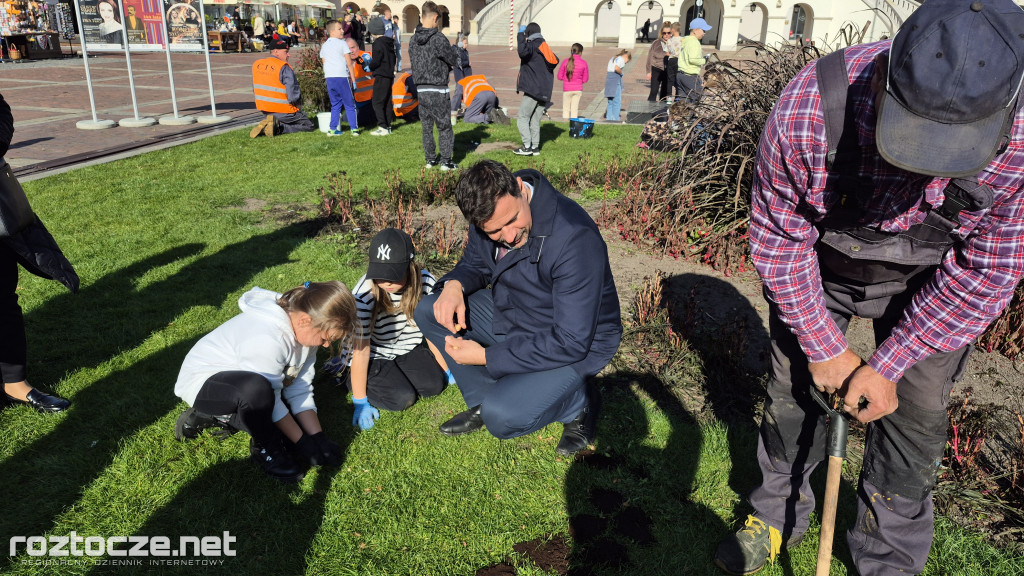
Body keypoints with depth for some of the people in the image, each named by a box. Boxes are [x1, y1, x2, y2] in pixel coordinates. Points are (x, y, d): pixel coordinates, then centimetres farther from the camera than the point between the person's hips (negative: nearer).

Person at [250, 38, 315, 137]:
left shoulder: (256, 65, 4)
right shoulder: (284, 68, -18)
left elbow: (255, 90, 13)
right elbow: (293, 97, -23)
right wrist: (299, 101, -1)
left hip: (264, 109, 8)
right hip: (284, 111, -8)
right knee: (308, 126, 6)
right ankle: (277, 128, -14)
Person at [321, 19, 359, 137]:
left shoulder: (324, 46, 14)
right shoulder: (342, 43, -4)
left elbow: (324, 63, 14)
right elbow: (349, 63, -5)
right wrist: (353, 79, 0)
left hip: (329, 78, 6)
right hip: (342, 77, -6)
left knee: (335, 105, 14)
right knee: (350, 105, 1)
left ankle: (332, 129, 10)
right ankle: (354, 128, -2)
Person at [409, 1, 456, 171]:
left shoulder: (413, 39, 5)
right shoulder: (438, 38, -14)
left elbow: (413, 61, 12)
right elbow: (452, 61, -6)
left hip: (420, 89, 6)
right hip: (438, 90, -6)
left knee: (426, 126, 14)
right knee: (444, 127, 3)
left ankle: (430, 159, 20)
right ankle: (445, 161, 5)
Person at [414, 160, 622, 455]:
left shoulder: (575, 239, -34)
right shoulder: (490, 214, -12)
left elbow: (571, 343, -31)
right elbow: (475, 264, 10)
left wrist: (485, 356, -26)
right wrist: (454, 285, -16)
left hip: (577, 344, -7)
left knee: (502, 417, -27)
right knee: (428, 311, -3)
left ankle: (580, 401, 3)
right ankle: (483, 402, 7)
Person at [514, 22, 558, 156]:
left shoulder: (533, 45, -9)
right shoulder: (544, 46, 18)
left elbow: (522, 51, -29)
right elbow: (555, 60, 27)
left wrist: (520, 34, -19)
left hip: (533, 89, -8)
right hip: (545, 91, 8)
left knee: (523, 117, -4)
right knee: (535, 119, 12)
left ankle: (527, 146, -11)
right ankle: (535, 147, 12)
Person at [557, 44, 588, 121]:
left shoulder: (566, 61, -6)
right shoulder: (583, 63, -5)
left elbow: (560, 76, -2)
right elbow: (585, 79, 2)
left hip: (567, 89, -1)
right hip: (578, 89, 1)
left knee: (565, 109, 8)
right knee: (575, 109, 6)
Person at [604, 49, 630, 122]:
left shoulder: (613, 58, 22)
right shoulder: (621, 59, -6)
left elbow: (609, 69, 16)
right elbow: (616, 68, -23)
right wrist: (621, 73, -6)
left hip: (608, 79, 9)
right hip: (615, 80, -9)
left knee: (610, 101, 13)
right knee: (617, 101, -5)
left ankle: (609, 118, 15)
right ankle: (615, 118, -6)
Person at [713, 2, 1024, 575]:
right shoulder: (807, 109, -36)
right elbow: (779, 240, -20)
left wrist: (887, 365, -16)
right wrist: (824, 346, -14)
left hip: (926, 283, 1)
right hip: (820, 265, 0)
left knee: (917, 412, 4)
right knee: (794, 388, 8)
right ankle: (779, 514, 34)